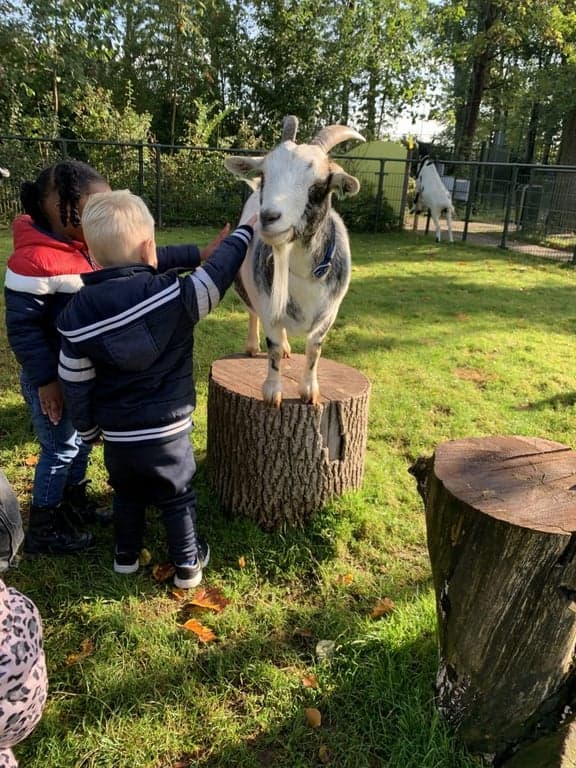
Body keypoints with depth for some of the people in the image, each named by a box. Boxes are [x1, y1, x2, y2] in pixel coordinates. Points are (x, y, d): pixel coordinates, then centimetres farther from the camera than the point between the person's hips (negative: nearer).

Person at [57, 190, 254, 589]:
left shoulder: (77, 314, -11)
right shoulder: (176, 296, -20)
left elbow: (74, 384, -3)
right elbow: (217, 273, -4)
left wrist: (88, 429, 13)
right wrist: (245, 232, 13)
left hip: (117, 437, 3)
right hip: (169, 432, -2)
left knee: (127, 494, 28)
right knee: (178, 498, 18)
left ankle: (127, 554, 45)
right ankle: (187, 563, 33)